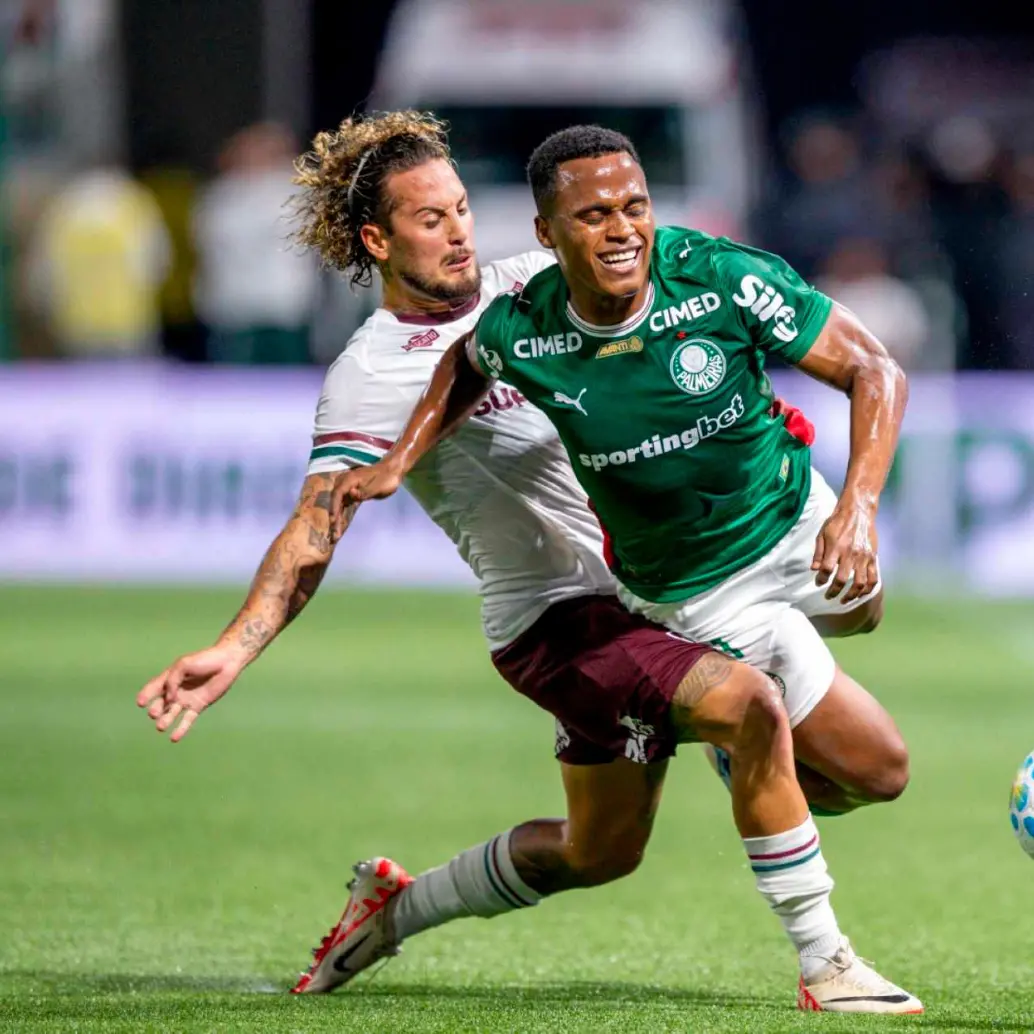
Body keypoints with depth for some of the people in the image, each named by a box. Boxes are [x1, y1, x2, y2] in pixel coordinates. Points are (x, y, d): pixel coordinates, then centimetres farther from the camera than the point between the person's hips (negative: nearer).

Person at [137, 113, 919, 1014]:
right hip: (559, 620, -8)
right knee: (752, 705, -29)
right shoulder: (372, 376, -13)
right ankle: (824, 966, -21)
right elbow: (314, 532, -20)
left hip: (646, 584, 8)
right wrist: (232, 650, -34)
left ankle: (394, 908, 40)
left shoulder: (540, 282, 7)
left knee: (600, 853, 19)